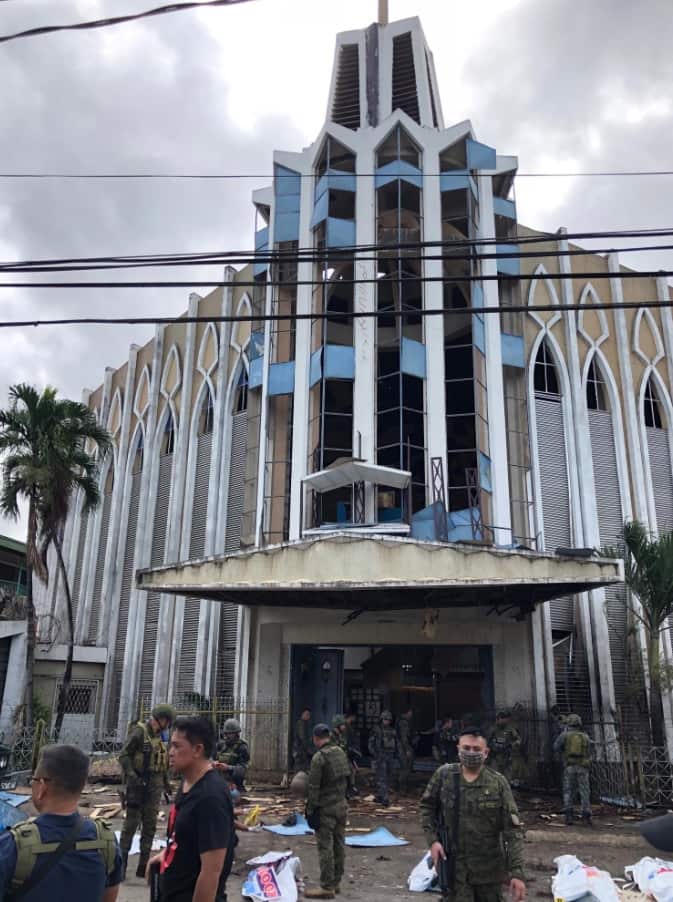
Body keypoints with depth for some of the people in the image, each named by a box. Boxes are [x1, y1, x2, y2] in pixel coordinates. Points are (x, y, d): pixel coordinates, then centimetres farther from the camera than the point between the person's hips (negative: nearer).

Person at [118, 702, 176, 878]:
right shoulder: (139, 732, -11)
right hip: (138, 784, -7)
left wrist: (166, 781, 15)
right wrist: (131, 776, -22)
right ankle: (121, 862, 8)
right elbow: (124, 756, -14)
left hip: (155, 786, 7)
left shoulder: (160, 736, 12)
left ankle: (143, 866, 17)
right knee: (131, 823, -2)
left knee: (150, 825, 9)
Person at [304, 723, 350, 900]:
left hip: (325, 808, -8)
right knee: (339, 844, 14)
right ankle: (336, 882, 24)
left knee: (325, 847, -1)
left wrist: (311, 810, -9)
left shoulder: (319, 757, -16)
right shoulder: (341, 752, 6)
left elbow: (314, 787, -16)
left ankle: (327, 887, 3)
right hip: (341, 805, 8)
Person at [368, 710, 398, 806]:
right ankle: (384, 799, -15)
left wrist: (395, 753, 11)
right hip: (380, 757, -6)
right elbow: (371, 743, -3)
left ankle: (379, 796, 22)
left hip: (390, 757, 6)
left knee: (387, 778, 10)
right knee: (382, 778, -11)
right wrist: (374, 754, -9)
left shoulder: (392, 731, 10)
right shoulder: (377, 730, -5)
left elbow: (396, 743, 21)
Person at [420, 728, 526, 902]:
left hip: (489, 868, 1)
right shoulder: (444, 775, -5)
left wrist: (517, 872, -15)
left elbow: (512, 830, -9)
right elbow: (427, 807, 9)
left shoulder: (498, 783, -8)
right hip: (454, 867, -1)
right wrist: (432, 839, -5)